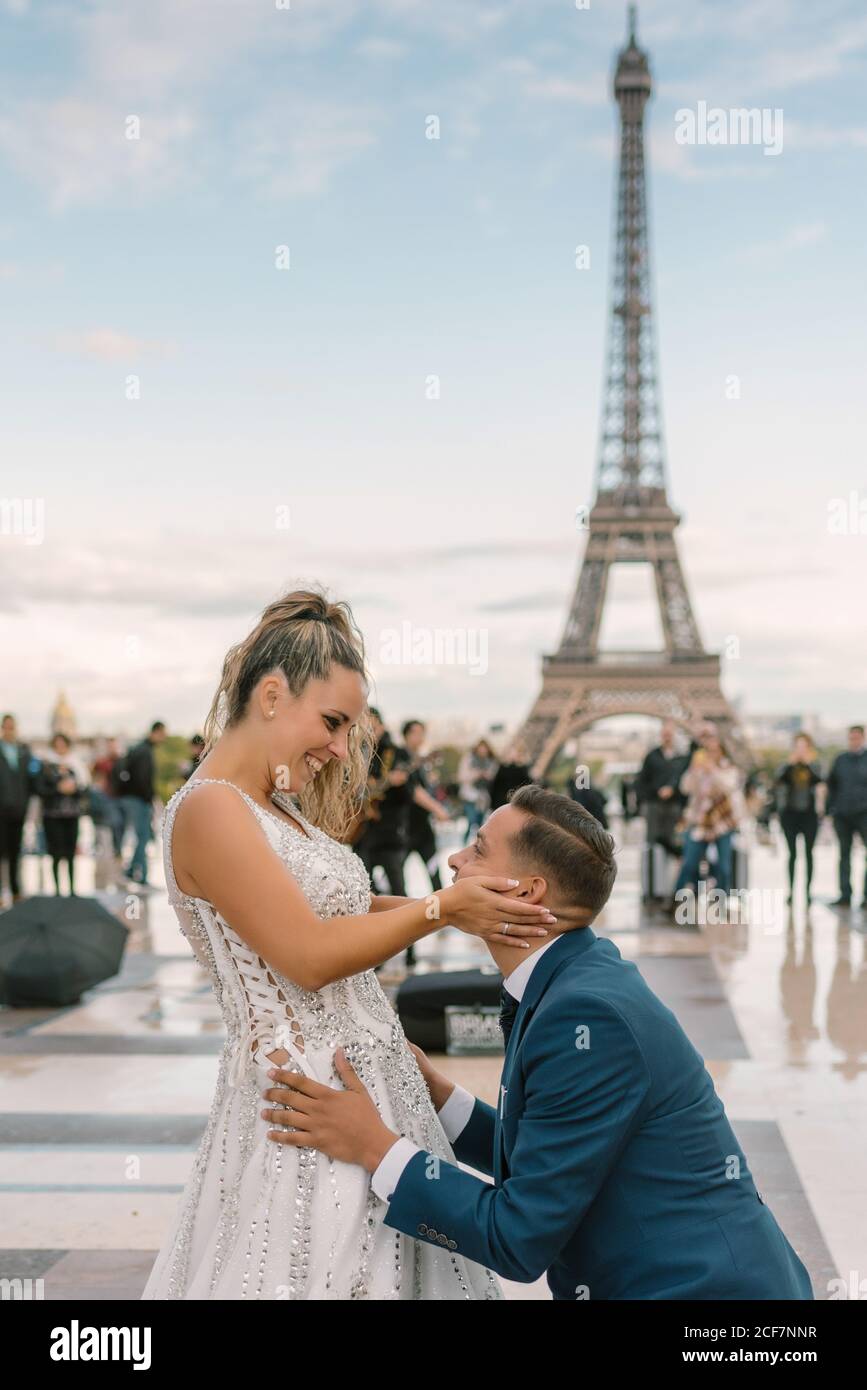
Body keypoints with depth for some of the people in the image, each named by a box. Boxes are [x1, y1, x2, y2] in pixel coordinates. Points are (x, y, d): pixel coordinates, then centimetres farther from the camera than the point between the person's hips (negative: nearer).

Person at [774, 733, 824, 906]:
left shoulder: (814, 766, 4)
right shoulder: (787, 766, 5)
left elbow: (819, 780, -16)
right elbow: (778, 780, -13)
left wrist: (808, 763, -19)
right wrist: (791, 763, -18)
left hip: (809, 814, -1)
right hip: (790, 813, 1)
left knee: (808, 853, 0)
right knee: (792, 852, 4)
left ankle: (808, 890, 3)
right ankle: (791, 890, 6)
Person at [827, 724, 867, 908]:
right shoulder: (840, 759, 11)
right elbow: (831, 784, 15)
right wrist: (830, 809, 6)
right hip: (842, 814, 3)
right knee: (844, 854, 6)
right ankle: (845, 895, 10)